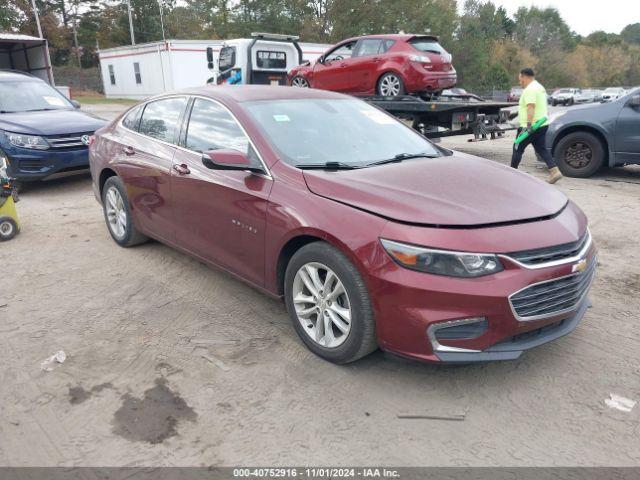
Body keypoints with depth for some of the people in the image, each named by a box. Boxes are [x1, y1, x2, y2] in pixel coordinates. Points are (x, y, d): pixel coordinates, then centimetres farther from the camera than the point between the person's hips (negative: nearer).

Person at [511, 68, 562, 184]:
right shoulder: (540, 87, 20)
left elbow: (531, 107, -27)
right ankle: (554, 171, -3)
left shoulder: (530, 89, -15)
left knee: (518, 148, 3)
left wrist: (528, 125, -33)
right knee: (541, 149, 9)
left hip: (531, 126, -10)